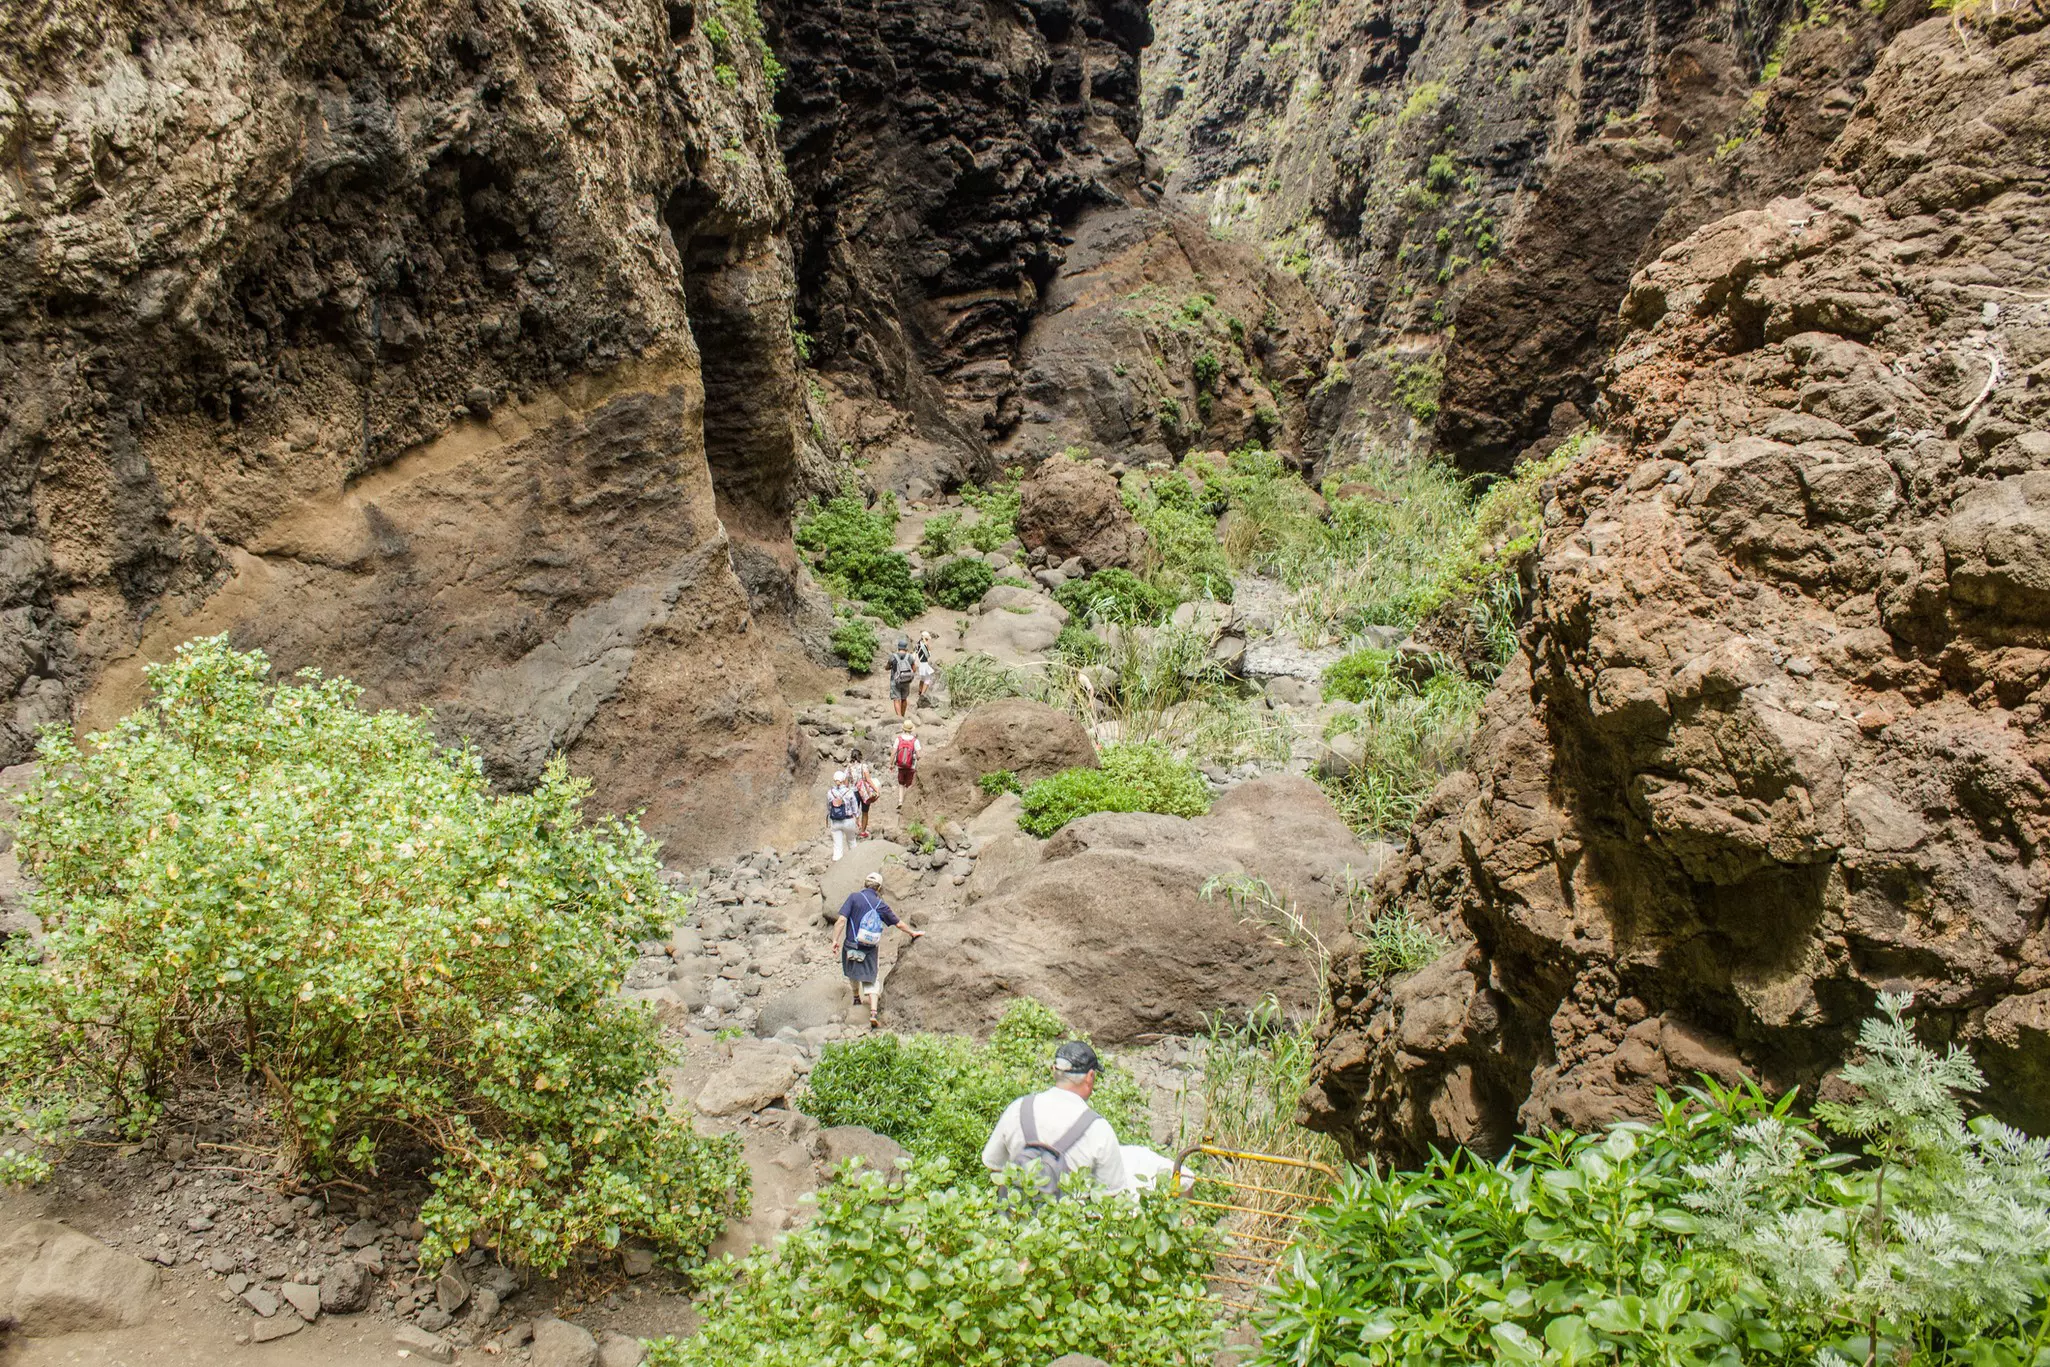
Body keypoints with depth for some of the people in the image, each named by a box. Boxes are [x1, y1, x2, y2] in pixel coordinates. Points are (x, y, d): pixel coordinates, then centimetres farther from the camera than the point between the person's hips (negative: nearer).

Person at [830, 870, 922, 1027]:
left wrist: (835, 940, -11)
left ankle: (856, 997, 45)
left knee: (853, 972, 26)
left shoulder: (854, 897, -9)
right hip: (871, 949, 1)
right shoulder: (881, 905, -1)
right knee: (872, 980, 7)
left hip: (851, 945, -1)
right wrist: (912, 933, 24)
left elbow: (841, 919, -17)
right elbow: (898, 923, 9)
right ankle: (874, 1012, -7)